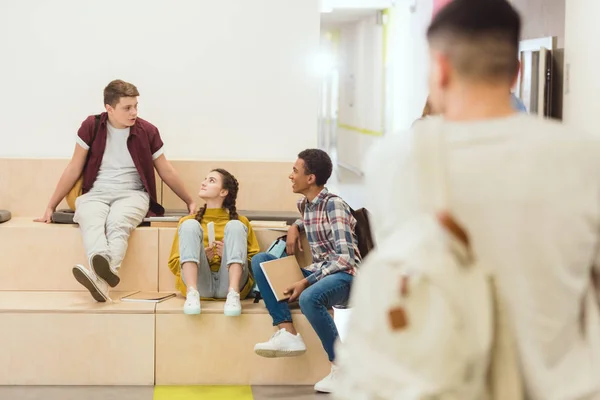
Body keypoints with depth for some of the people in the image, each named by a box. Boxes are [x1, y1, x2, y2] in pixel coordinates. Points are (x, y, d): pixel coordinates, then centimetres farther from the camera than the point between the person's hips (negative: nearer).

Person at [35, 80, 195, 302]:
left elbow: (166, 171, 14)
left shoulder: (147, 131, 2)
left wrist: (190, 202, 20)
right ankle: (103, 269, -65)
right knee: (89, 220, -37)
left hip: (132, 194, -1)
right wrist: (51, 207, 10)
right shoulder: (91, 127, 2)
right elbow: (74, 169, 9)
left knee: (117, 224, -37)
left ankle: (100, 278, -63)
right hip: (96, 193, 1)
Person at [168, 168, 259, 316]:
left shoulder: (240, 221, 21)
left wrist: (231, 254, -6)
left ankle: (233, 294, -36)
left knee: (235, 226, -16)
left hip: (228, 283, -1)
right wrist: (201, 256, -2)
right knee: (190, 225, -14)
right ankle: (192, 293, -36)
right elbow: (174, 264, 17)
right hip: (200, 283, 1)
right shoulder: (188, 220, 24)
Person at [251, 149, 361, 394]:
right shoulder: (304, 205, 9)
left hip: (344, 275, -8)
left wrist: (306, 282, -26)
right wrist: (295, 227, 14)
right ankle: (288, 334, -17)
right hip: (319, 273, 9)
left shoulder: (334, 205, -14)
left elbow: (345, 257, -22)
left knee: (309, 298, -39)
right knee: (260, 260, -3)